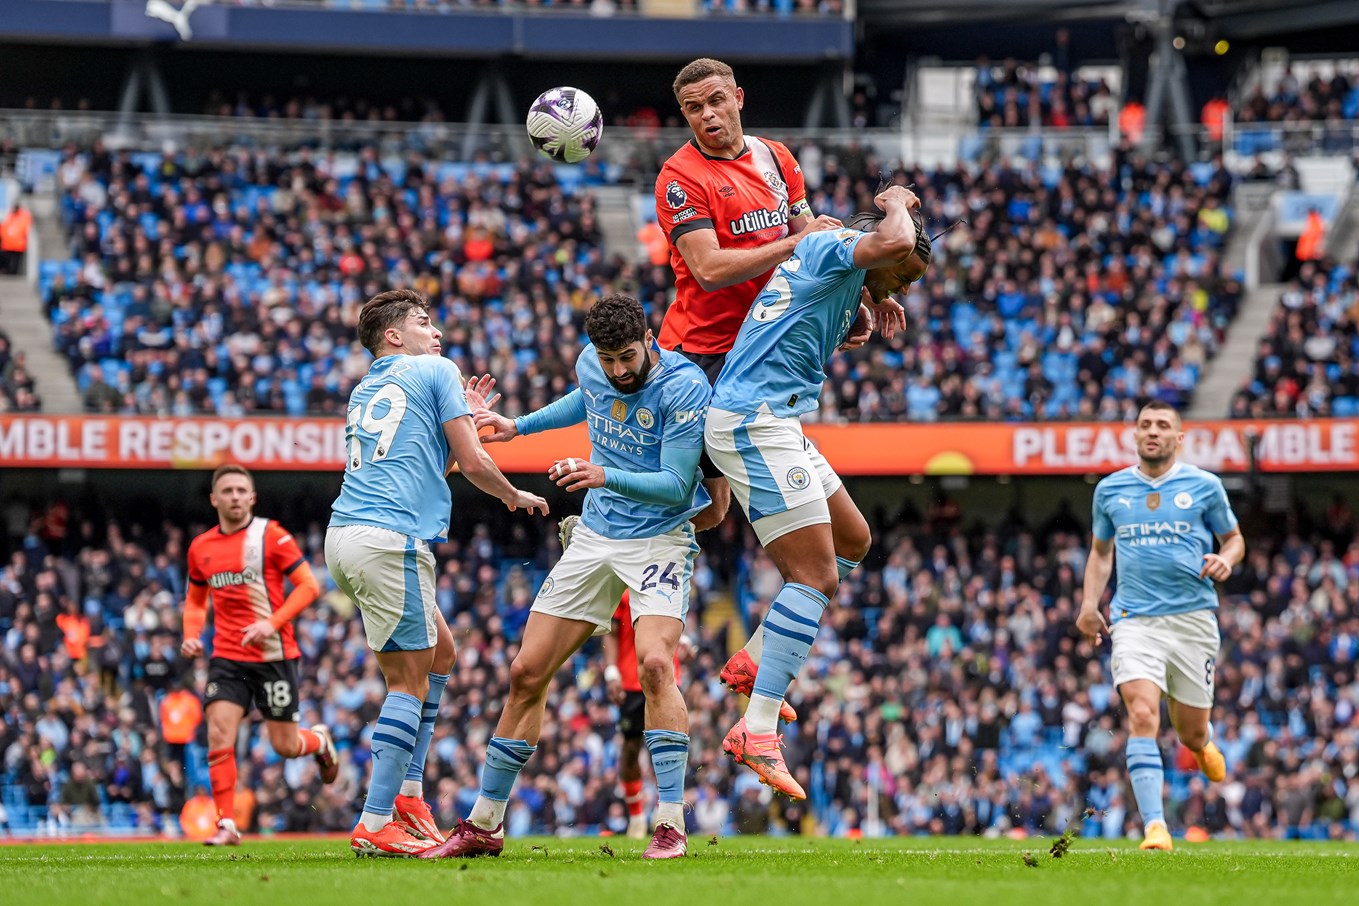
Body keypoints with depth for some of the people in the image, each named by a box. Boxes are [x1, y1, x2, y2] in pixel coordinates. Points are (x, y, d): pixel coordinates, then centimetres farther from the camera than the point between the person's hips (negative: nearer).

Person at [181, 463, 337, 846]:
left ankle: (320, 740, 39)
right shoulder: (201, 548, 8)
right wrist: (191, 635, 4)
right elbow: (195, 599, 23)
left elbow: (308, 585, -8)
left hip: (273, 655, -3)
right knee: (219, 736, -14)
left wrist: (272, 623, -19)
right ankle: (227, 826, -9)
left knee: (286, 746, 2)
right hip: (227, 658, 3)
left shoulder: (271, 536, -6)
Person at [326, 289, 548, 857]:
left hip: (345, 534, 8)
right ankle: (375, 824, -11)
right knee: (410, 682, -5)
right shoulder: (437, 372, 3)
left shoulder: (363, 392, 25)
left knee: (439, 653, 21)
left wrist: (465, 416, 35)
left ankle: (407, 791, 15)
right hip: (391, 539, -8)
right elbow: (471, 462, -1)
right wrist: (516, 496, 17)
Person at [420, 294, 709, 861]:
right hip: (594, 537, 6)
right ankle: (484, 825, 15)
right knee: (527, 672, 4)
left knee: (654, 663, -29)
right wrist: (519, 426, 26)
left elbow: (676, 486, -24)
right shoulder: (591, 366, -2)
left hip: (659, 538, -6)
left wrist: (606, 477, -36)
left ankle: (670, 824, -23)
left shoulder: (684, 387, -21)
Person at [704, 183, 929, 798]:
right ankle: (757, 733, -19)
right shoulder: (832, 249, -9)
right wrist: (897, 204, -8)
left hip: (775, 426, 11)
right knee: (816, 576, -15)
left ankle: (754, 662, 23)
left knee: (853, 541, 22)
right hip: (755, 423, -11)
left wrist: (869, 306, 23)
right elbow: (893, 241, -31)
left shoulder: (839, 274, 21)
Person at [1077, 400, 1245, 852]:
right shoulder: (1110, 489, 9)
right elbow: (1100, 551, 22)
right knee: (1142, 716, -20)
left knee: (1191, 733, 6)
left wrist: (1226, 560, -9)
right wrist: (1090, 603, 7)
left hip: (1193, 617, 0)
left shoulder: (1204, 485, 3)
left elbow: (1233, 539, 15)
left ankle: (1204, 745, 46)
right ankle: (1155, 826, -23)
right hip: (1134, 620, 0)